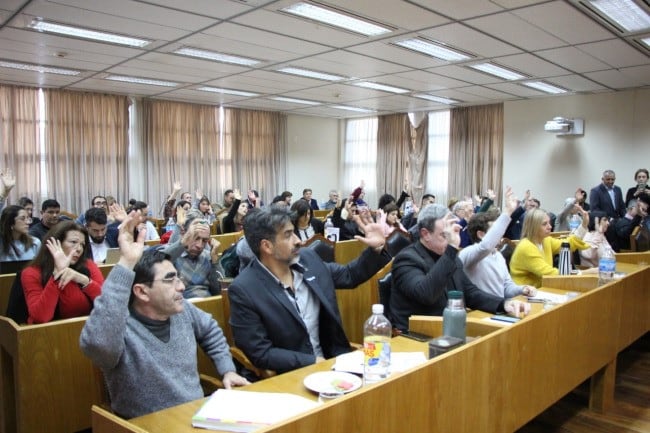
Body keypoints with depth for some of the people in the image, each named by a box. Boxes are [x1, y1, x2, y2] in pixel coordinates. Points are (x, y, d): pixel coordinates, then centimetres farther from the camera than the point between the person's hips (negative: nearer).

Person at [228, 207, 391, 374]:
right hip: (289, 374, -6)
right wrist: (314, 362, -19)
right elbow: (260, 353, -15)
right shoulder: (243, 290, -16)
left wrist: (376, 249, 1)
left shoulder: (307, 258, 0)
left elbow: (349, 276, 15)